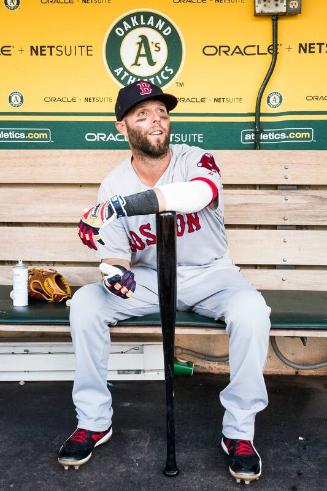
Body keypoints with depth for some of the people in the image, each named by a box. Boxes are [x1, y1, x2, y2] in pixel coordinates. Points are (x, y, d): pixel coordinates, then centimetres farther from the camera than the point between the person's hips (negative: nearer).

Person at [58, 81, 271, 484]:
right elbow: (115, 255, -4)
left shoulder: (197, 161, -14)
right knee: (85, 303, -20)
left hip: (208, 273, -2)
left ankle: (239, 432, -12)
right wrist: (114, 270, -29)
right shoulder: (114, 186, -5)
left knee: (250, 309, -31)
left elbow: (199, 193, -40)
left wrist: (126, 204, -51)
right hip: (147, 278, 2)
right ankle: (93, 422, -3)